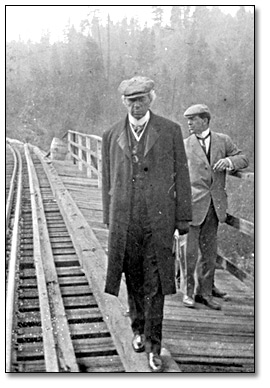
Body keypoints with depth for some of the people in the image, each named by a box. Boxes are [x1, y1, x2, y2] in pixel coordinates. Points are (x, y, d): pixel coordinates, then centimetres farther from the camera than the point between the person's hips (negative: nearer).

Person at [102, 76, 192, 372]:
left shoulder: (170, 131, 0)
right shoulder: (111, 136, 7)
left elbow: (181, 175, 2)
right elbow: (108, 181, 12)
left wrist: (184, 217, 1)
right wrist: (109, 220, 12)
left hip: (159, 218, -2)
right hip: (124, 219, 2)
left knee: (154, 284, -1)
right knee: (134, 280, 13)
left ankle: (153, 347, 10)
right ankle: (138, 328, 36)